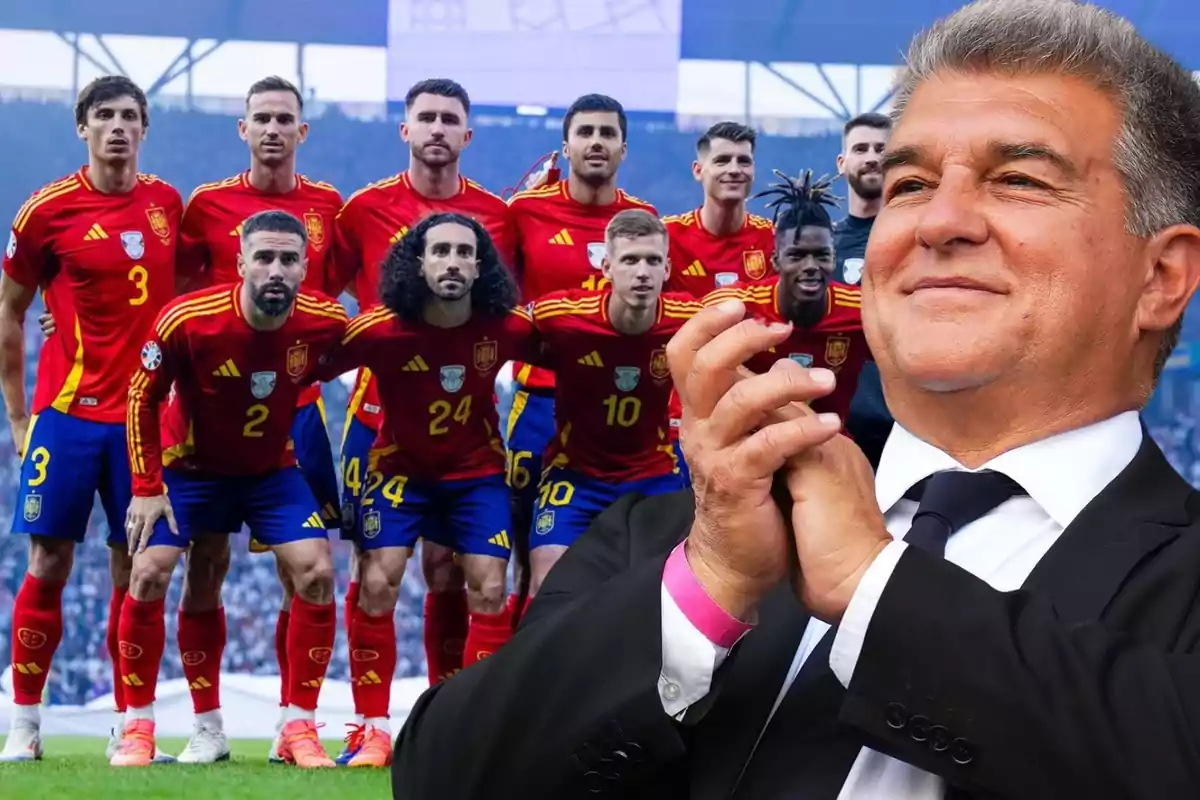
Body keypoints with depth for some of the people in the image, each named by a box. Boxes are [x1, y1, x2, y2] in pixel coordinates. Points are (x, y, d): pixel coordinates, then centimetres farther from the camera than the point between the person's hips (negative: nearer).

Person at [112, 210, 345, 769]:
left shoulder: (325, 322, -22)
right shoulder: (186, 321, -28)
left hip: (272, 469, 2)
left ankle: (299, 728, -2)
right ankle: (138, 727, 3)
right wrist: (146, 487, -14)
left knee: (316, 574, -14)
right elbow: (142, 398, -13)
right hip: (189, 465, -2)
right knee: (149, 575, -14)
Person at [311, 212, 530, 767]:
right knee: (377, 584, -12)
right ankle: (373, 729, -1)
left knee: (489, 591, -5)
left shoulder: (506, 326, -19)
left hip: (476, 469, 1)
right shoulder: (381, 329, -25)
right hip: (400, 466, -1)